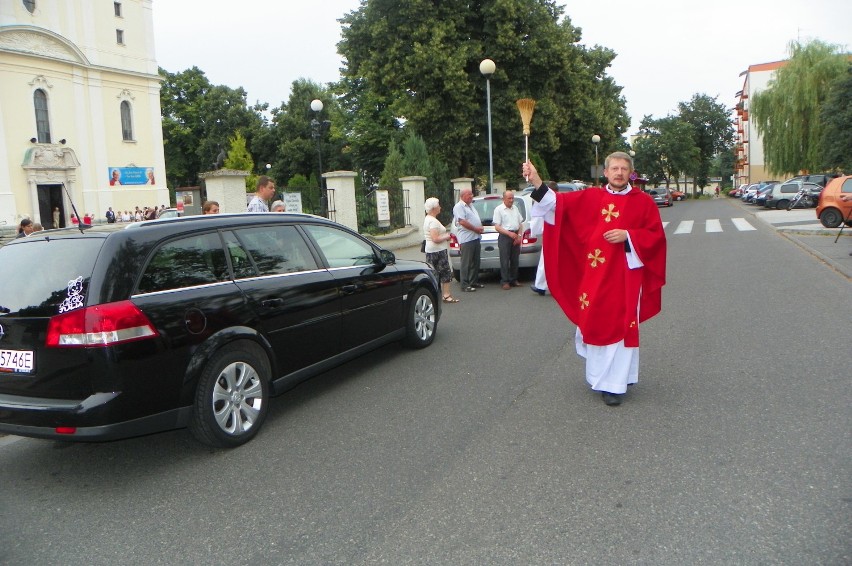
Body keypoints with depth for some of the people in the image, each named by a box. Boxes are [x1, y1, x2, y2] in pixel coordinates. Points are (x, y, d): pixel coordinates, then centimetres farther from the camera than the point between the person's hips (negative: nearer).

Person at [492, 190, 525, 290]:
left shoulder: (515, 208, 15)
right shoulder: (499, 209, -3)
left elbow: (520, 224, 18)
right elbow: (497, 227, -9)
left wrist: (519, 235, 3)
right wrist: (509, 233, -18)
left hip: (515, 236, 6)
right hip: (504, 237, -6)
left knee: (515, 260, 8)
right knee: (505, 261, -6)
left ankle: (514, 280, 16)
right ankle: (505, 281, -3)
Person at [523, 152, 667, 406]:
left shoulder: (643, 201, 2)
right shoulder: (591, 197, 5)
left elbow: (655, 235, 0)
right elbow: (558, 202, -4)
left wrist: (628, 236, -14)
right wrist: (536, 182, -17)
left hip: (625, 275, -2)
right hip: (595, 274, 2)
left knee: (621, 326, 1)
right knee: (595, 323, 8)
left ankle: (615, 384, 10)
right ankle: (599, 375, 29)